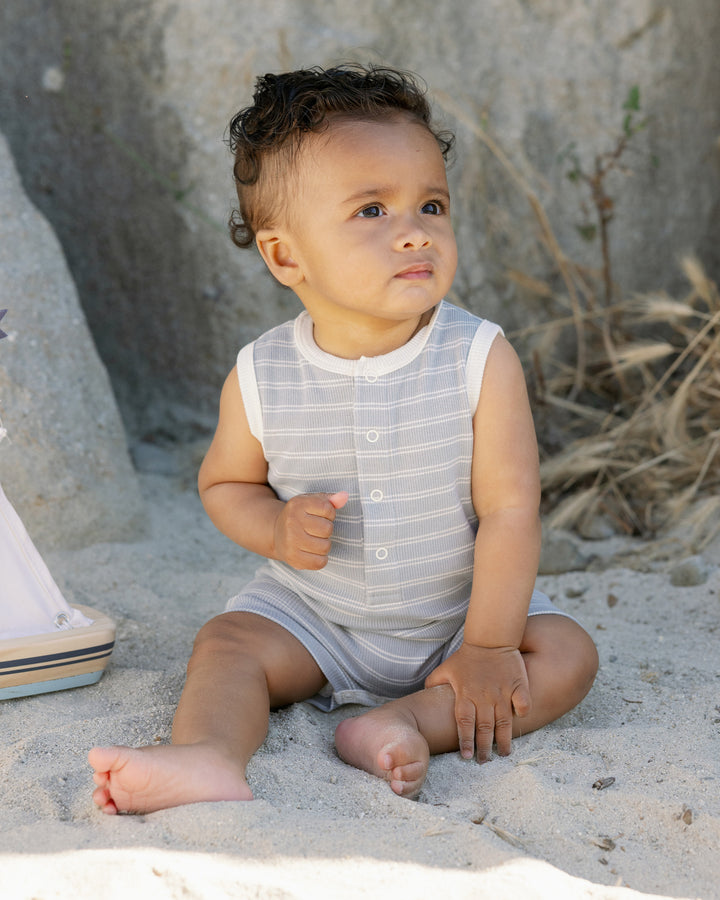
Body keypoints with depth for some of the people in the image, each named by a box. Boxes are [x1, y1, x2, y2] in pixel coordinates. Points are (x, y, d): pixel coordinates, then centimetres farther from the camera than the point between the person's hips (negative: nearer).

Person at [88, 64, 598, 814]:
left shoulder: (481, 361, -18)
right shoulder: (260, 379, -13)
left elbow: (510, 507, -16)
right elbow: (223, 482, 4)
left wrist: (488, 645, -20)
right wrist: (276, 529, -18)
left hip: (456, 612, 0)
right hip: (311, 612, 1)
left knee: (566, 655, -19)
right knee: (227, 645, -20)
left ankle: (407, 722, -32)